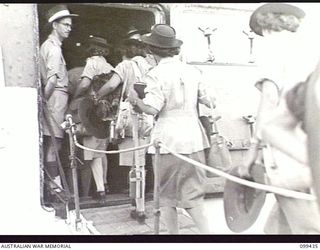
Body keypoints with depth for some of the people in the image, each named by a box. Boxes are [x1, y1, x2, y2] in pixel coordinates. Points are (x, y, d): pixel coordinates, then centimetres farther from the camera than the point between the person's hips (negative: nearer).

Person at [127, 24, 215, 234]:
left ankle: (173, 231, 22)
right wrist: (213, 102, 34)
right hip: (193, 137, 5)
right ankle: (206, 230, 10)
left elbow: (152, 109, -17)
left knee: (166, 194, 13)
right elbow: (207, 100, 12)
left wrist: (135, 100, 1)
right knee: (192, 193, 14)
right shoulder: (192, 71, 5)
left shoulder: (156, 75, -10)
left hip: (168, 139, -4)